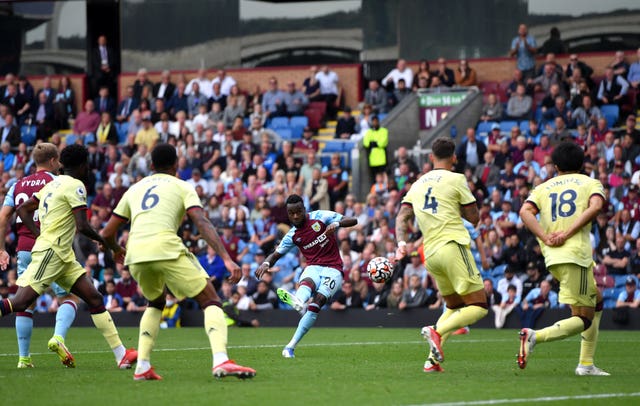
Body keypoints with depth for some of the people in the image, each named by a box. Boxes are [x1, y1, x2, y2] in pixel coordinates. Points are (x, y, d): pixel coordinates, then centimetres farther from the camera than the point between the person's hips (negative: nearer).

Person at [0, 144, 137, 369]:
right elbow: (82, 226, -18)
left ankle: (121, 354, 4)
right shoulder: (75, 186, -10)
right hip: (50, 252, -10)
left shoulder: (53, 184, 18)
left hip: (63, 256, 10)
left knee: (94, 298, 6)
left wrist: (40, 235, 14)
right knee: (19, 303, -15)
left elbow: (23, 209, 20)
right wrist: (108, 244, -6)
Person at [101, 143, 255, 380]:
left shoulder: (135, 189, 27)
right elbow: (203, 224, -2)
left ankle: (142, 367, 18)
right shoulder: (182, 187, 15)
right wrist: (226, 259, -10)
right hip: (166, 248, -5)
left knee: (156, 303, 31)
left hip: (135, 254, 5)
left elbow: (108, 233, 27)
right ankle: (221, 361, -20)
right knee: (211, 301, 3)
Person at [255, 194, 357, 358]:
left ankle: (291, 346, -33)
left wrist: (336, 224, -24)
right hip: (313, 268, 3)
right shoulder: (292, 236, 11)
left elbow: (353, 221, -2)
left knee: (317, 302, -24)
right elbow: (276, 254, 13)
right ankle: (299, 302, -73)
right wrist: (266, 263, -11)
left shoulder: (320, 217, 1)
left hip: (332, 269, -3)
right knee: (307, 283, -35)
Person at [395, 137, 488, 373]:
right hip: (453, 246, -7)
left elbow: (402, 216, 9)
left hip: (430, 254, 7)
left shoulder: (418, 184, 18)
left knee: (453, 306, 19)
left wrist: (401, 243, -1)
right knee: (478, 307, -6)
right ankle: (438, 331, -29)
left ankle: (432, 359, 1)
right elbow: (474, 218, 3)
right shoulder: (456, 180, 0)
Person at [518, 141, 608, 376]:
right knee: (584, 319, -5)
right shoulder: (591, 183, 11)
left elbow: (525, 211, 0)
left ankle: (586, 364, 18)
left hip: (553, 257, 6)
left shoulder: (543, 187, 19)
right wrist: (567, 234, -13)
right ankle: (535, 336, -28)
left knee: (597, 302, 24)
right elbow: (595, 207, -11)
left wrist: (546, 238, -6)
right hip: (576, 254, -6)